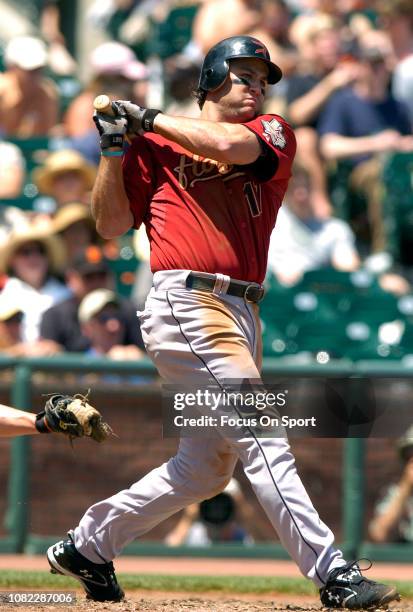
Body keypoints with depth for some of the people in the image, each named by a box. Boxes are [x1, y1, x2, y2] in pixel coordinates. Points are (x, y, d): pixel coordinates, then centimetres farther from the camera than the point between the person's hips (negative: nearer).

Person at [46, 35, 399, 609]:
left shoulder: (273, 132, 15)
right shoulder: (154, 149, 10)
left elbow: (231, 144, -8)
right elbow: (111, 223, 10)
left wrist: (150, 120, 1)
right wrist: (114, 148, 0)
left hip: (241, 314, 6)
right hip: (186, 304, -6)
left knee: (205, 468, 11)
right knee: (262, 439, -15)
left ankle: (86, 546, 25)